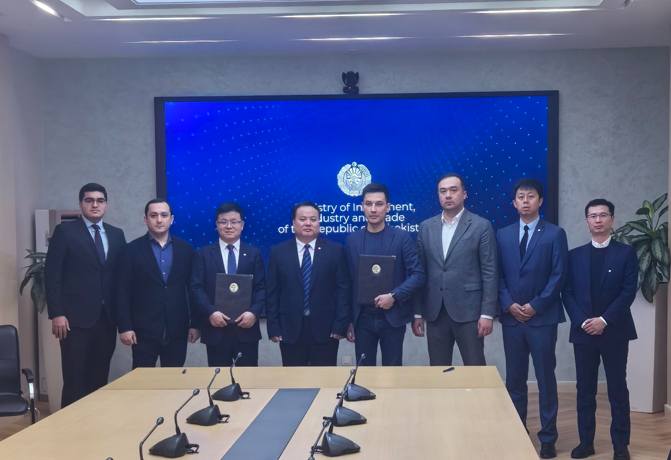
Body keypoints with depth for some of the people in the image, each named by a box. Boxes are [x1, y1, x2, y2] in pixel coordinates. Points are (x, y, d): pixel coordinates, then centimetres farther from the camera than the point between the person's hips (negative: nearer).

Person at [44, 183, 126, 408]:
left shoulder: (117, 234, 13)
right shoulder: (65, 231, 0)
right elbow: (52, 275, -4)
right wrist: (56, 314, -11)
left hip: (107, 317, 4)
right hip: (76, 317, -4)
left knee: (100, 379, 6)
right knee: (75, 380, -2)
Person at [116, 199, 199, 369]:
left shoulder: (186, 249, 7)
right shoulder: (132, 250, 1)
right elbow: (123, 293, -2)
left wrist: (195, 324, 5)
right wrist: (124, 327, -8)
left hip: (177, 330, 2)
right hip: (143, 331, -2)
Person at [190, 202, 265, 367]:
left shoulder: (254, 254, 9)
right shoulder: (203, 253, 7)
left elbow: (261, 287, 2)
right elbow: (197, 287, -1)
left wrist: (254, 312, -15)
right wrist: (210, 312, -16)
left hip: (246, 328, 1)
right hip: (215, 329, 0)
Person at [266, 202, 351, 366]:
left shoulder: (335, 250, 3)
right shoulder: (278, 252, 5)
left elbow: (343, 289, 0)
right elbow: (272, 292, 4)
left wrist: (341, 324, -7)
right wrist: (273, 327, -3)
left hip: (325, 329, -1)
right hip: (290, 330, 1)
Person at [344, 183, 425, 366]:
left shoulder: (402, 237, -2)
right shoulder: (352, 240, 5)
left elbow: (418, 275, -7)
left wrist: (394, 296, -19)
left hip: (393, 317, -2)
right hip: (362, 319, 2)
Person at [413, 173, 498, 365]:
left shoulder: (481, 226, -1)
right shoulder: (426, 227, 10)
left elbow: (490, 272, -4)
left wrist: (487, 313, -10)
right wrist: (417, 312, 6)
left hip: (468, 311, -3)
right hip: (434, 312, 4)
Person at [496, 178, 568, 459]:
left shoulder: (555, 234, 0)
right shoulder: (503, 235, 10)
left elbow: (558, 276, -6)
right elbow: (498, 275, 7)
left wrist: (535, 306, -12)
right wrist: (509, 304, -7)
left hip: (542, 318, -3)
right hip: (512, 317, 3)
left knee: (545, 379, 2)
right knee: (514, 379, 9)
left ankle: (548, 438, 10)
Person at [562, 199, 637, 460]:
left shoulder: (626, 253, 2)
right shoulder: (575, 255, 9)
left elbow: (628, 292, -6)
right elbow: (567, 293, 4)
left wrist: (604, 320, -14)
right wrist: (582, 321, -10)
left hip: (615, 331, -2)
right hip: (583, 331, 2)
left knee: (617, 389, 3)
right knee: (585, 389, 6)